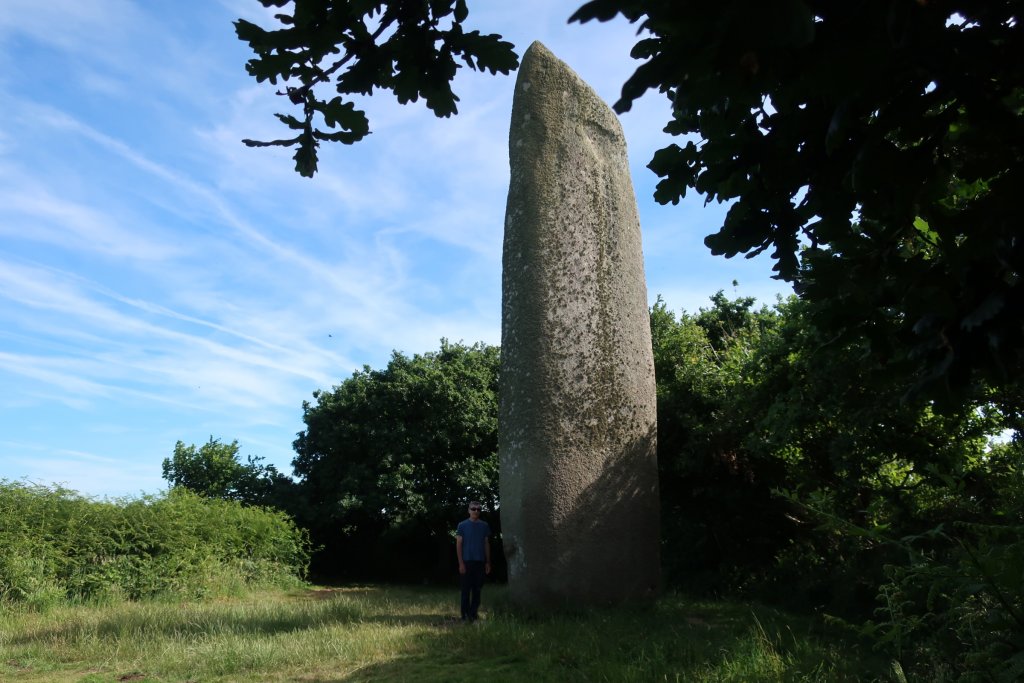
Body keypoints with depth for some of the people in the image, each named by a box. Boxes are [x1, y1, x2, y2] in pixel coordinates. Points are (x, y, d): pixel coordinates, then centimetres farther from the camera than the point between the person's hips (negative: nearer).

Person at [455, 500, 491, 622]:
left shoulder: (484, 526, 8)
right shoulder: (462, 525, 0)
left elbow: (487, 544, 12)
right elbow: (458, 544, -2)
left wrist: (488, 562, 7)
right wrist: (461, 563, -9)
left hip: (480, 562, 3)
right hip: (467, 561, -3)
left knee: (477, 589, 6)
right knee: (466, 589, 0)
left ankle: (474, 614, 14)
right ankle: (465, 615, 6)